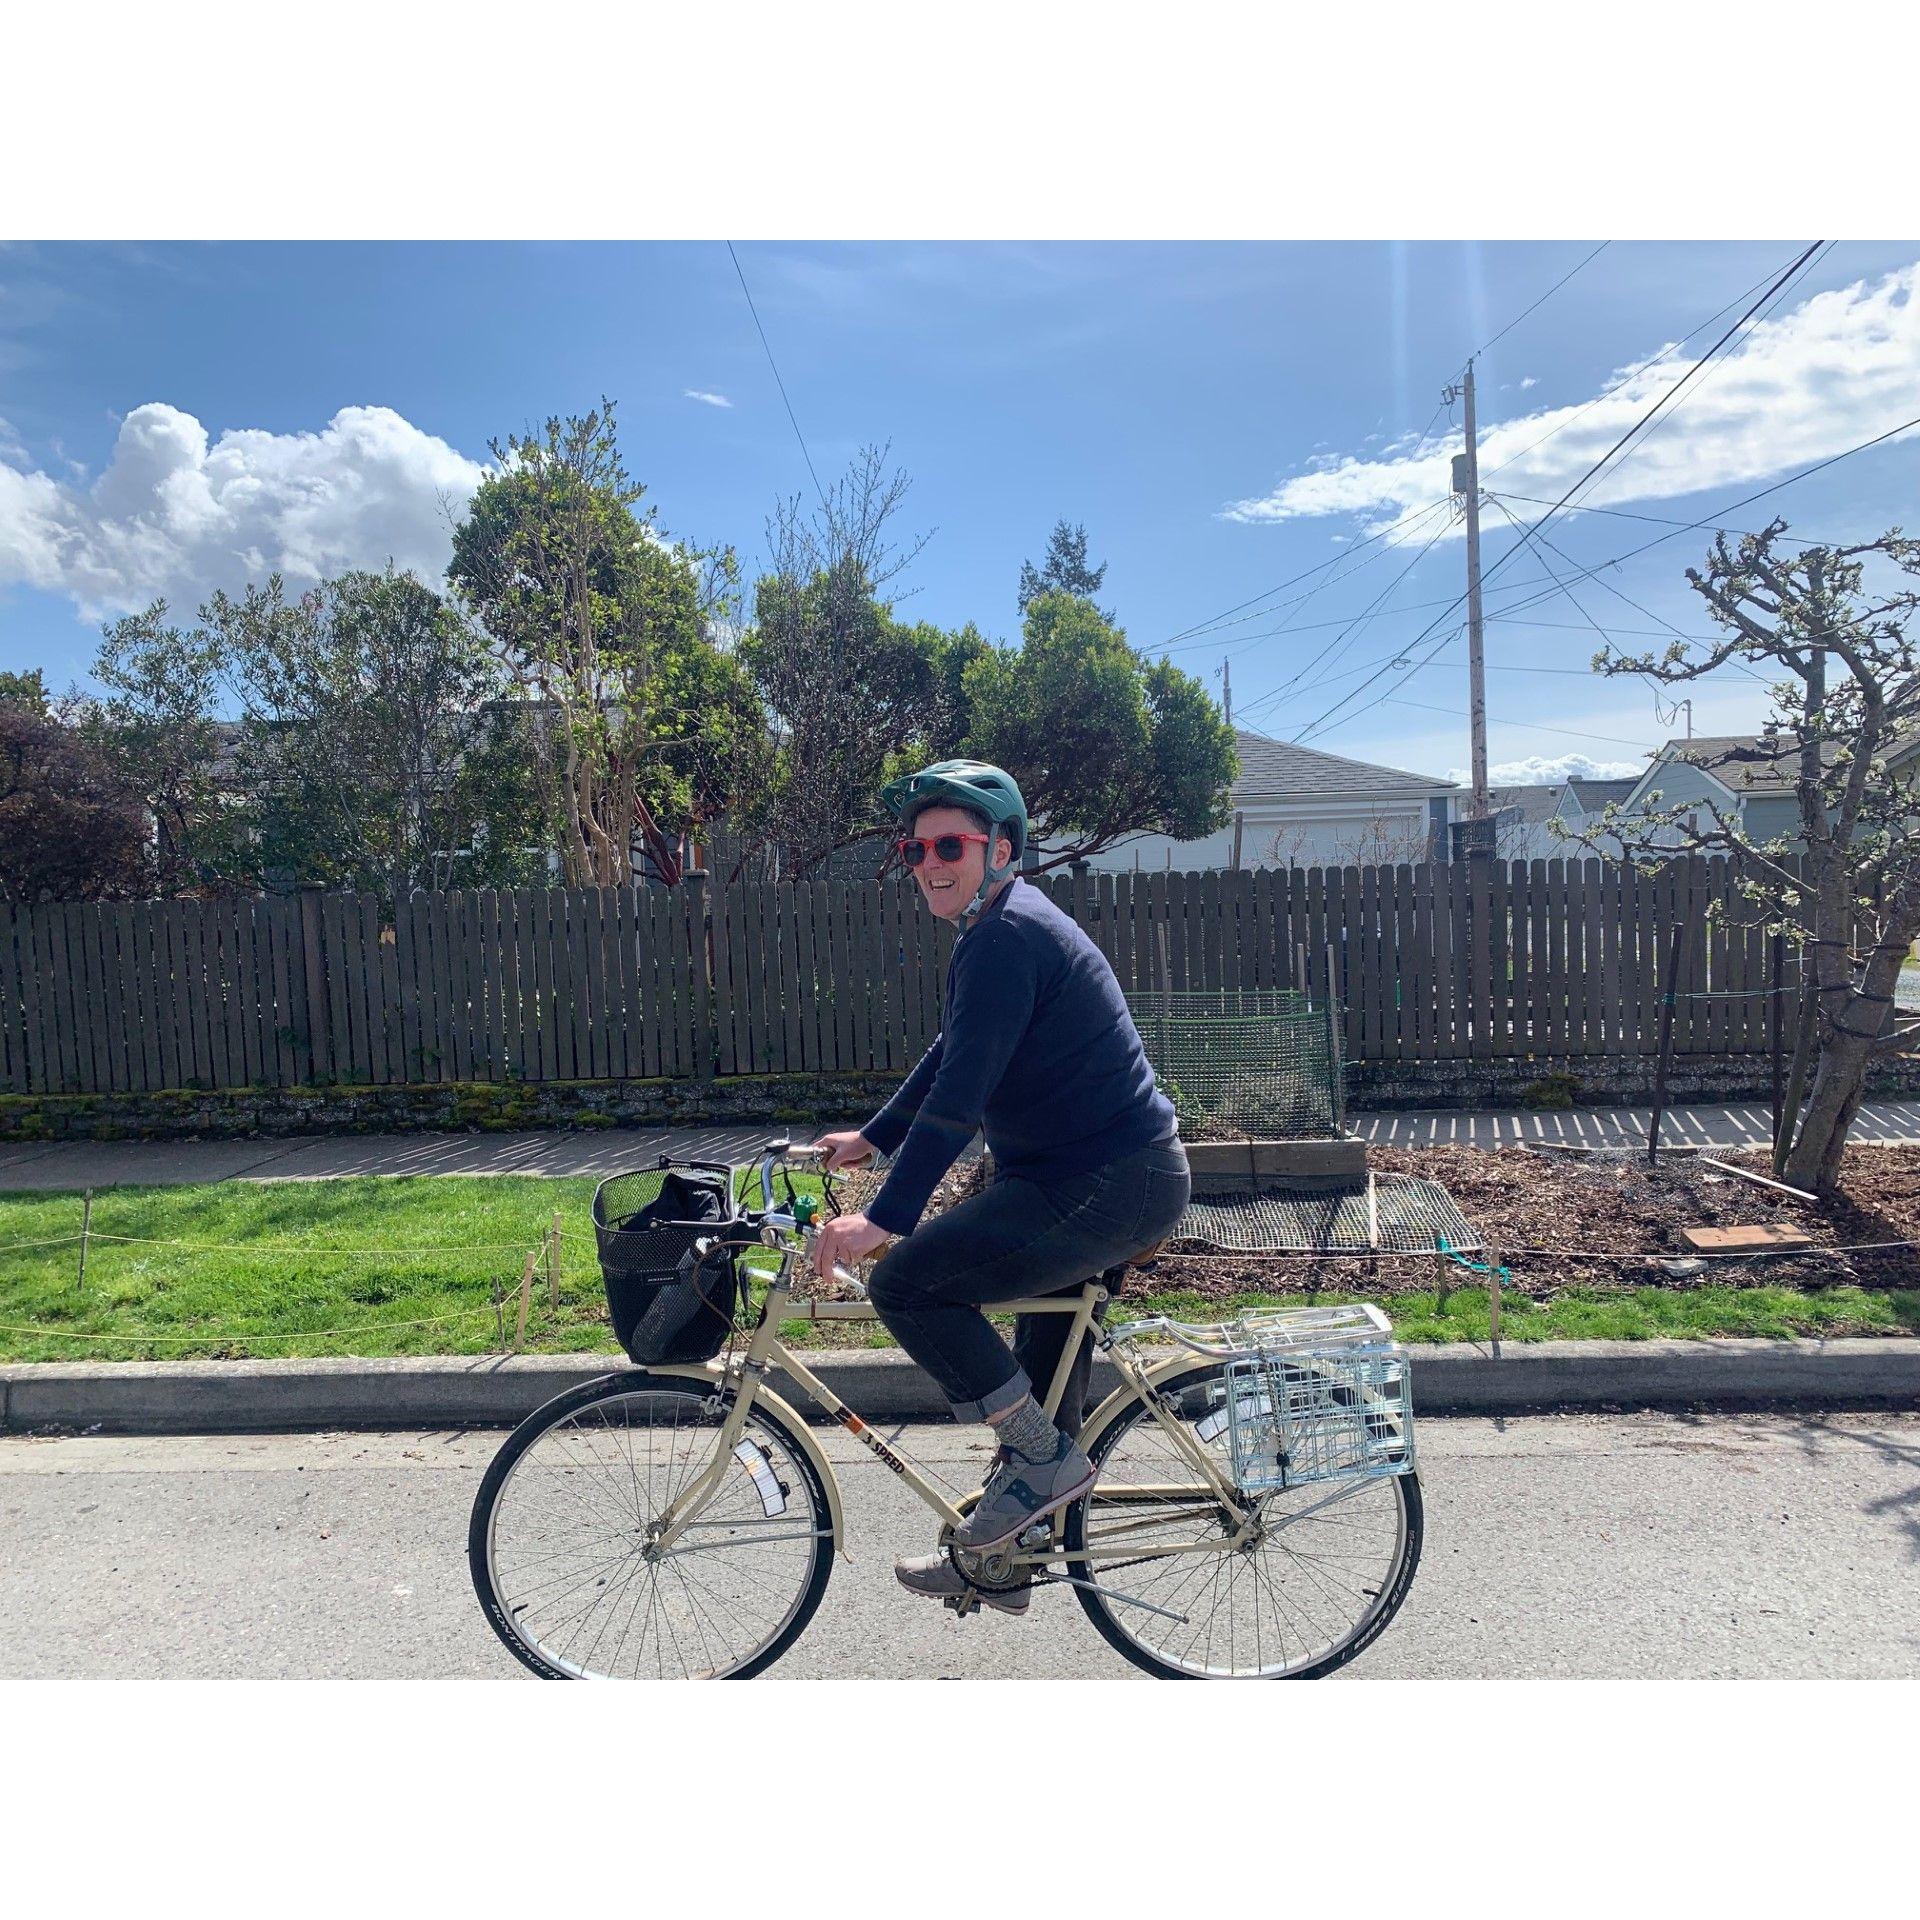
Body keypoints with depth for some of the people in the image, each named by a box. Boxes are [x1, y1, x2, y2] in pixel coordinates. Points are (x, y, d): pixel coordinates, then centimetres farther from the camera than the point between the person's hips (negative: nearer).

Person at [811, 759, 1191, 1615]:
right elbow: (949, 1058, 25)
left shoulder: (1006, 939, -18)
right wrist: (871, 1138, 27)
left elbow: (960, 1093, -26)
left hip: (1108, 1187, -11)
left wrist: (886, 1216, -28)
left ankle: (1045, 1457, -2)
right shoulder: (1005, 927, 15)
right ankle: (1002, 1561, 35)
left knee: (907, 1282, -15)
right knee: (1041, 1372, 19)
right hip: (1109, 1176, 11)